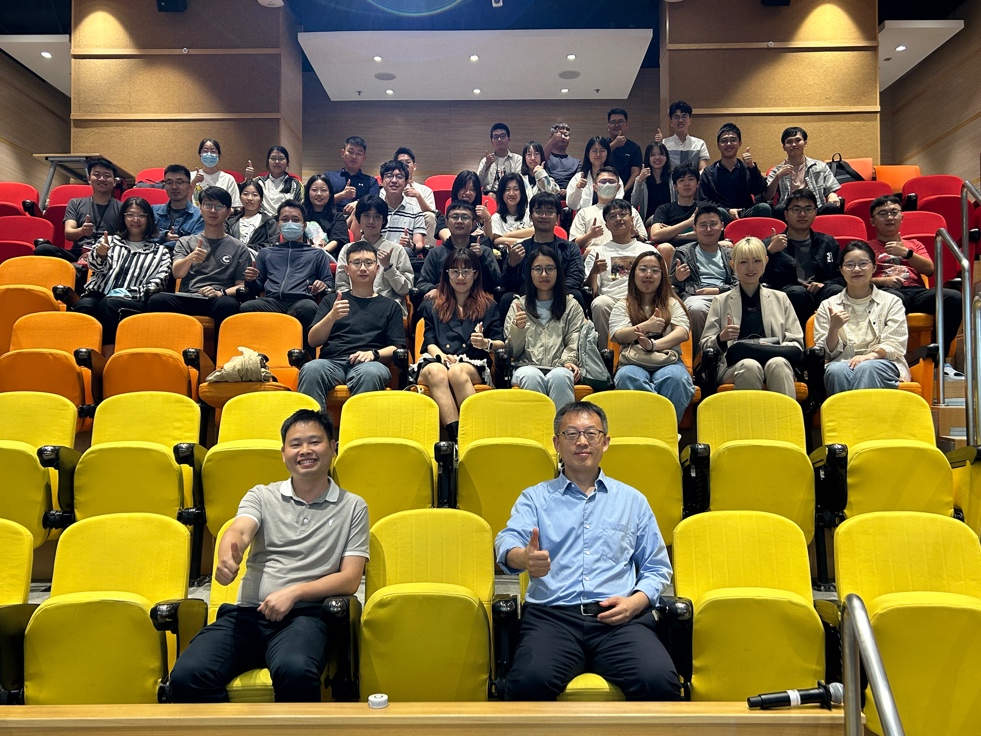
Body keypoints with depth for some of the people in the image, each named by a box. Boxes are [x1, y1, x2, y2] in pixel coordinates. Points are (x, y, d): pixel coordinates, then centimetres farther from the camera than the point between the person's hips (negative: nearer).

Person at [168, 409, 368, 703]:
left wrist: (293, 593, -9)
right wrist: (227, 559, -30)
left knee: (294, 671, -37)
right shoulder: (262, 496, 16)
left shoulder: (353, 507, 13)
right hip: (247, 613, 2)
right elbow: (239, 532, -5)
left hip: (305, 615, -2)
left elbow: (350, 579, 6)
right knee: (186, 675, -26)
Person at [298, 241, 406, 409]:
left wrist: (374, 354, -10)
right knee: (311, 369, -35)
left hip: (368, 363, -1)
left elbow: (397, 348, 11)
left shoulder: (390, 306, 23)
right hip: (331, 362, 1)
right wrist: (331, 316, -5)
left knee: (370, 372, -39)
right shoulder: (332, 300, 26)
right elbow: (313, 341, 14)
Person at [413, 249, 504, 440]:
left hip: (474, 365, -1)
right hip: (435, 361, 1)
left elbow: (501, 345, 12)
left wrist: (486, 344, -12)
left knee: (458, 372, -39)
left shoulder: (488, 306, 23)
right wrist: (441, 356, -10)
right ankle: (455, 435, -50)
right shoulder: (431, 306, 27)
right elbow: (429, 342, 13)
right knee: (437, 372, -38)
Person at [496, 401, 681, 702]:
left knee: (661, 682, -30)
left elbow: (657, 568, 21)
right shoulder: (534, 498, 18)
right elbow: (508, 541, -2)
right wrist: (524, 557, -28)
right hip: (552, 615, -1)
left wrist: (636, 601, -2)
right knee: (527, 683, -33)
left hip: (619, 619, 1)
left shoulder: (632, 500, 23)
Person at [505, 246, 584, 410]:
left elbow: (574, 342, 9)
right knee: (532, 377, -37)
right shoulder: (518, 305, 21)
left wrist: (569, 360, -13)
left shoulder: (571, 306, 21)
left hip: (559, 367, 0)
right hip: (527, 366, 0)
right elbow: (512, 352, 15)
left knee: (560, 376, -37)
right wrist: (518, 328, -5)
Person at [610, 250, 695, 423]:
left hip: (668, 360, 0)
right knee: (628, 377, -39)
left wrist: (653, 345, -16)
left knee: (674, 378, -38)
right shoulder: (622, 306, 22)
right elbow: (618, 336, 5)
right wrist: (645, 327, -12)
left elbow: (683, 333, 2)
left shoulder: (672, 303, 22)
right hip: (633, 362, 0)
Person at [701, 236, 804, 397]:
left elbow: (796, 343, 15)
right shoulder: (721, 302, 19)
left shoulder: (780, 298, 23)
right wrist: (721, 338, -11)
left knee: (777, 364, -35)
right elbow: (705, 346, 13)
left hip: (775, 361, 1)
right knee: (750, 365, -36)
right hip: (735, 365, -1)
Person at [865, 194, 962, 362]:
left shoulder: (914, 245, 33)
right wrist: (881, 281, -10)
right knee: (894, 299, -44)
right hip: (886, 291, -4)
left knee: (954, 297, -29)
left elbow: (930, 270, 15)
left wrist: (906, 252, 0)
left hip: (917, 291, 4)